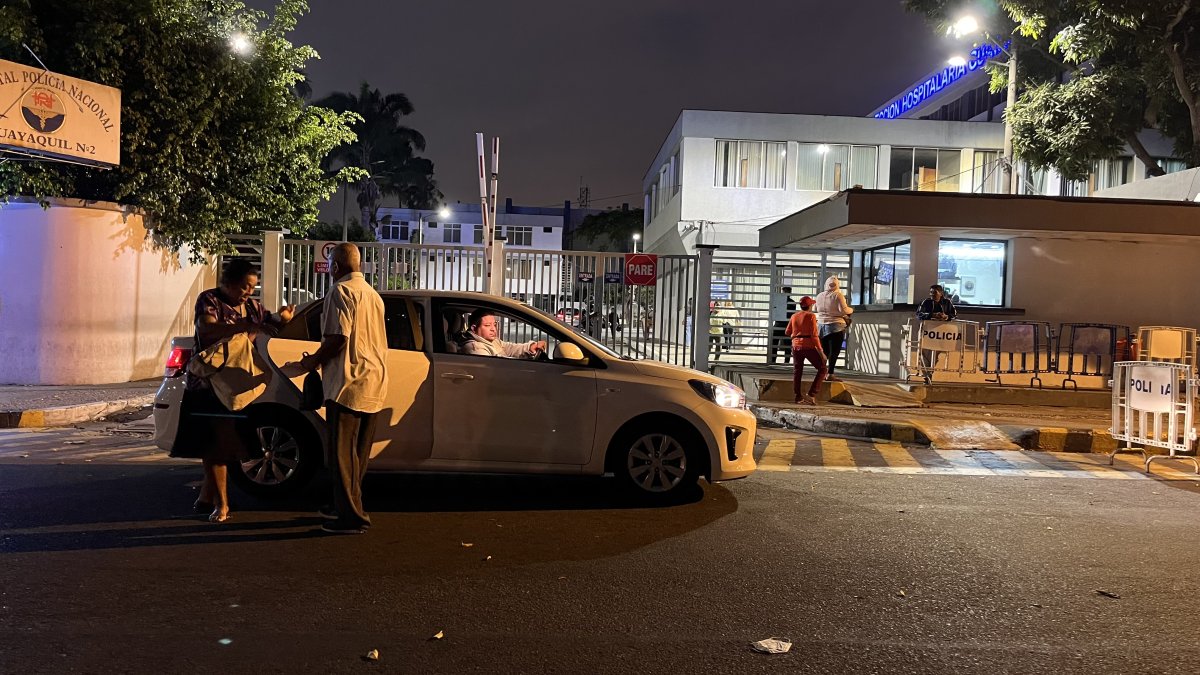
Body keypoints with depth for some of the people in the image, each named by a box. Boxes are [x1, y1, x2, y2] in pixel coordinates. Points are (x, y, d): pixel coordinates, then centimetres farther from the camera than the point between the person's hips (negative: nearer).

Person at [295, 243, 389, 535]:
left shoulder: (341, 291, -8)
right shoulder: (373, 295, 18)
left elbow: (338, 338, -19)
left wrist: (313, 361, -2)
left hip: (348, 382, -9)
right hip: (375, 384, 9)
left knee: (343, 453, -4)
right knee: (358, 453, 15)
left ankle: (352, 516, -2)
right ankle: (345, 506, 25)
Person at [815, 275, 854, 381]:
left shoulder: (819, 296, 7)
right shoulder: (838, 295, -8)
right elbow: (843, 310, -14)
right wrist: (851, 310, 4)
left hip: (821, 326, 5)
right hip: (836, 326, -5)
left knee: (824, 351, 10)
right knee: (834, 351, -4)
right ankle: (830, 374, -9)